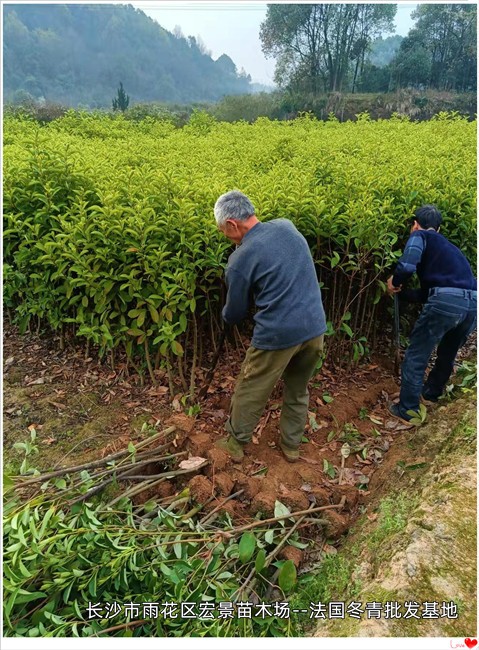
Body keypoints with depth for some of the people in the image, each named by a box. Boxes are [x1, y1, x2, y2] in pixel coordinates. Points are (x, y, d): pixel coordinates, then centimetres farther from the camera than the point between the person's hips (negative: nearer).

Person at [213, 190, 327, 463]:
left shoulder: (241, 259, -12)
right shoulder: (286, 225, 4)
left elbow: (235, 313, 1)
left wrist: (226, 316, 23)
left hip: (278, 334, -6)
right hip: (315, 327, 6)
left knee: (251, 392, 17)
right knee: (299, 391, 24)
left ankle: (236, 444, 36)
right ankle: (292, 445, 40)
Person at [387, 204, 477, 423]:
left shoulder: (420, 236, 12)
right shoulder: (448, 246, 34)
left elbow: (407, 265, -10)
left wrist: (395, 282, 9)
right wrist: (403, 292, 44)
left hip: (446, 300, -7)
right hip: (473, 302, 8)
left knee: (416, 357, 7)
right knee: (447, 354, 28)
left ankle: (407, 411, 14)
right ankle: (431, 394, 49)